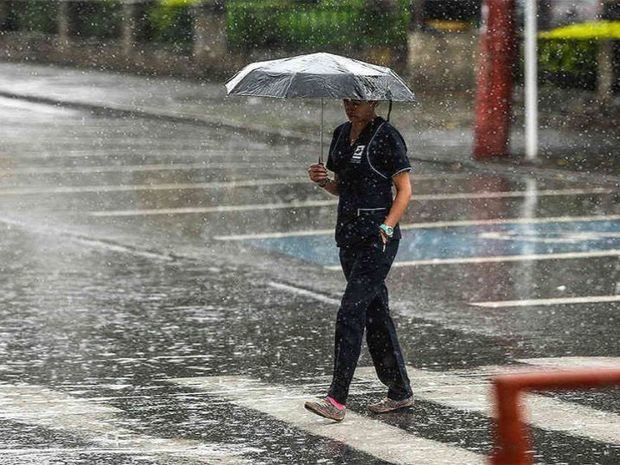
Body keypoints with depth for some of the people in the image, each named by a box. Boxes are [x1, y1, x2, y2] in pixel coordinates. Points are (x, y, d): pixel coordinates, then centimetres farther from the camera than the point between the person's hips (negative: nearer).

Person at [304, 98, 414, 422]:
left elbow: (404, 191, -10)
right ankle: (400, 392, 21)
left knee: (350, 313, -14)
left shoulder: (386, 137, -9)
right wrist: (322, 180, -1)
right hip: (349, 234, 8)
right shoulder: (342, 133, 13)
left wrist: (386, 228, -22)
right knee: (375, 313, 12)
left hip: (377, 238, -8)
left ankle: (337, 400, -16)